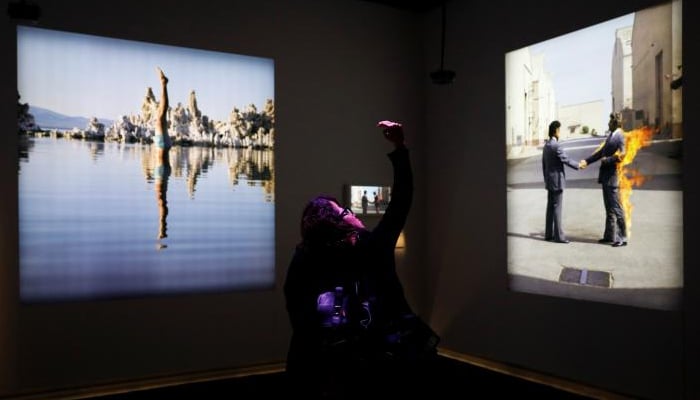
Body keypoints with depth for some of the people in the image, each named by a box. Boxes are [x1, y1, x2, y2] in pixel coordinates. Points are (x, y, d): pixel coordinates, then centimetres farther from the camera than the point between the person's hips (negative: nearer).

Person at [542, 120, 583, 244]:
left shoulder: (546, 146, 11)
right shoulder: (556, 145, -16)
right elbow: (566, 160, -16)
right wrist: (578, 165, 0)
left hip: (549, 181, 9)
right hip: (557, 181, -9)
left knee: (550, 207, 10)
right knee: (557, 208, -6)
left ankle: (549, 234, 13)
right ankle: (558, 235, -4)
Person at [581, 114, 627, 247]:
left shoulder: (620, 137, -14)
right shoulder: (610, 136, 14)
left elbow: (620, 156, -23)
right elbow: (601, 151, 18)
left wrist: (606, 160, -13)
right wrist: (587, 161, 10)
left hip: (613, 177, -9)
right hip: (605, 176, 9)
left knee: (616, 208, -3)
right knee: (609, 208, 15)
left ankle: (622, 238, 5)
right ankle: (609, 236, 24)